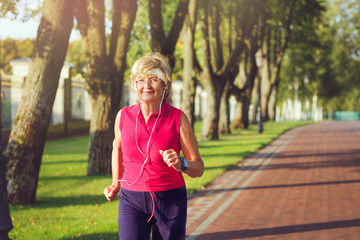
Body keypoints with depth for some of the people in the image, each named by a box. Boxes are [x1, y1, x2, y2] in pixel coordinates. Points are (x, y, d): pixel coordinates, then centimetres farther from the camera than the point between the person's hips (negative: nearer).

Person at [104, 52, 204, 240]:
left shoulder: (178, 118, -9)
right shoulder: (123, 116, -2)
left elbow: (198, 168, -7)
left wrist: (180, 164, -27)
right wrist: (116, 182, 17)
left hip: (170, 201, -1)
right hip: (132, 201, 1)